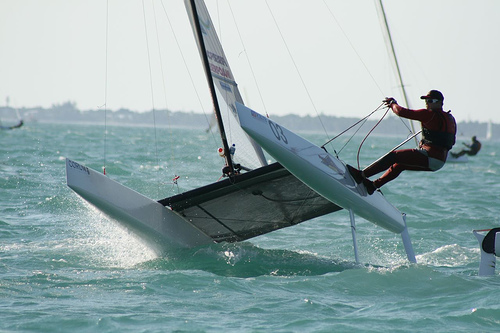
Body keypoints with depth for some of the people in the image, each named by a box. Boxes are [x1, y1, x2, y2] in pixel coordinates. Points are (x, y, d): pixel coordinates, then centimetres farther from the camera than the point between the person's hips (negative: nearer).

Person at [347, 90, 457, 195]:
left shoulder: (431, 114, -13)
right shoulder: (450, 118, 15)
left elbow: (402, 112, -15)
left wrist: (392, 104, 6)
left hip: (431, 158, -10)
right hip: (440, 161, 10)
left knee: (393, 156, -8)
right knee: (400, 164, 21)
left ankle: (361, 175, -9)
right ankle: (374, 185, 25)